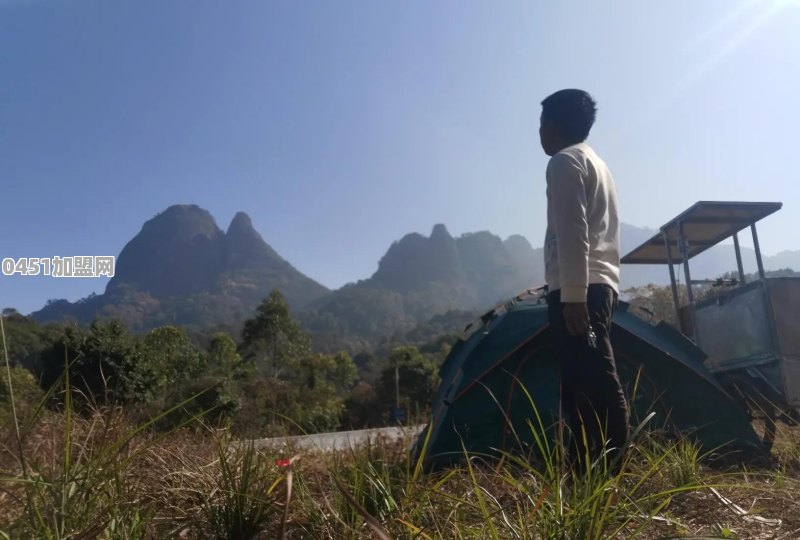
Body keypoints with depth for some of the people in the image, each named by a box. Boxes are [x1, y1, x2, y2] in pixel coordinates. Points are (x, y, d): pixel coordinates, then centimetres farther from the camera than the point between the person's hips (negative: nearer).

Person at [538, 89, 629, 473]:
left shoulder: (565, 162, -4)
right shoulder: (597, 164, 26)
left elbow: (572, 233, -16)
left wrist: (572, 294, -21)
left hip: (576, 289, -10)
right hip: (602, 284, 10)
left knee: (595, 382, -12)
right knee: (582, 383, 10)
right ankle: (586, 470, 15)